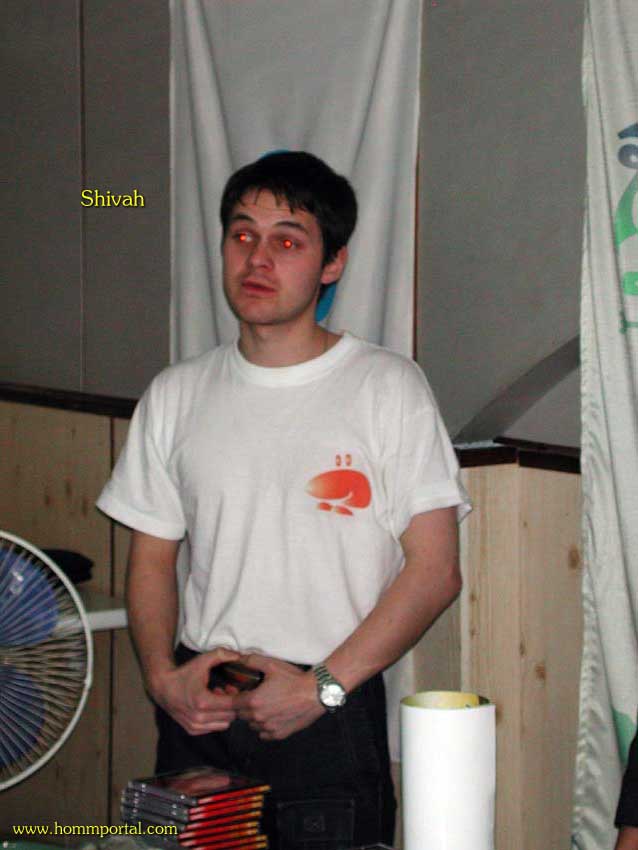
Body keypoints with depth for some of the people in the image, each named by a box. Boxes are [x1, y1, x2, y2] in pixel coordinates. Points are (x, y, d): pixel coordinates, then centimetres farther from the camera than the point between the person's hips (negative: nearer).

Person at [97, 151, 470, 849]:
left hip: (332, 719, -3)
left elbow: (434, 570, -7)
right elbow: (152, 559, 13)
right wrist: (161, 675, -4)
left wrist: (320, 687, -12)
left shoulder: (389, 387, -3)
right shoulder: (175, 396, 8)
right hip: (198, 712, 3)